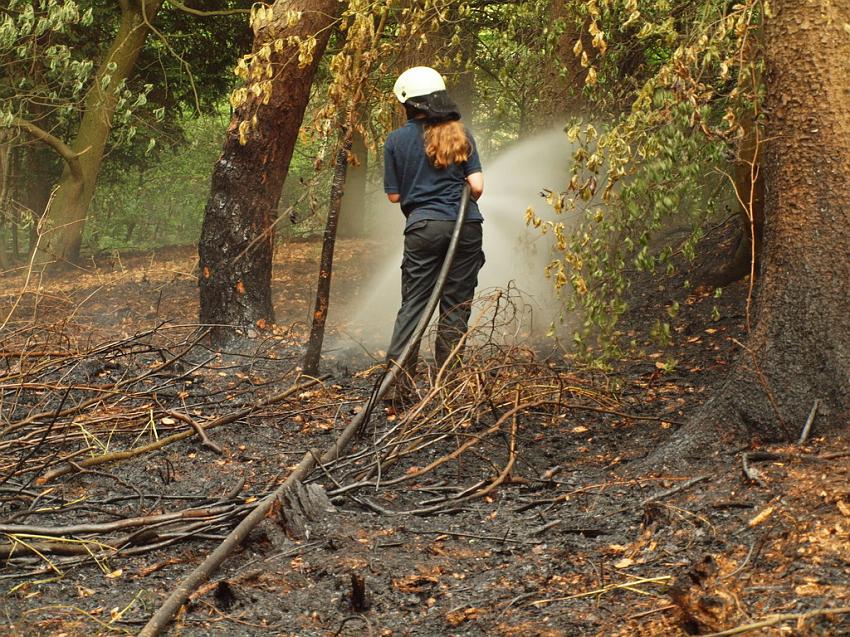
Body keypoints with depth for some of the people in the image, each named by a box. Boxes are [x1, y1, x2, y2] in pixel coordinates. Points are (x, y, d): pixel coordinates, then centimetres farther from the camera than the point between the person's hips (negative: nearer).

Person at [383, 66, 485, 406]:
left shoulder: (397, 140, 1)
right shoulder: (460, 134, 5)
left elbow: (394, 194, 4)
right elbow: (477, 186, -1)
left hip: (423, 227, -1)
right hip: (467, 227, 1)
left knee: (413, 306, 4)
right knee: (455, 307, 7)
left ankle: (399, 385, -3)